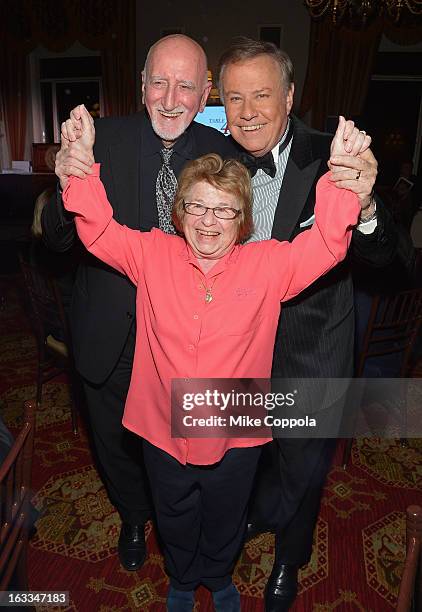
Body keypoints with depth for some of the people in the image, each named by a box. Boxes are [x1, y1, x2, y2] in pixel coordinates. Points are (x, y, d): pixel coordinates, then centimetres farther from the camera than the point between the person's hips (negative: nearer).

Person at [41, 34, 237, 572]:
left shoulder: (222, 153, -6)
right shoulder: (103, 140, -10)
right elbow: (58, 240, -10)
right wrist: (67, 185, -31)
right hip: (112, 335, 1)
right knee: (115, 439, 23)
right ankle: (134, 516, 57)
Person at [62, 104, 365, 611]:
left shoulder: (268, 264, -13)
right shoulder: (152, 255, -9)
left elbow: (326, 244, -18)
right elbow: (98, 230, -11)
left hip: (236, 436, 0)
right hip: (163, 431, 1)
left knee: (225, 522, 28)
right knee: (175, 521, 29)